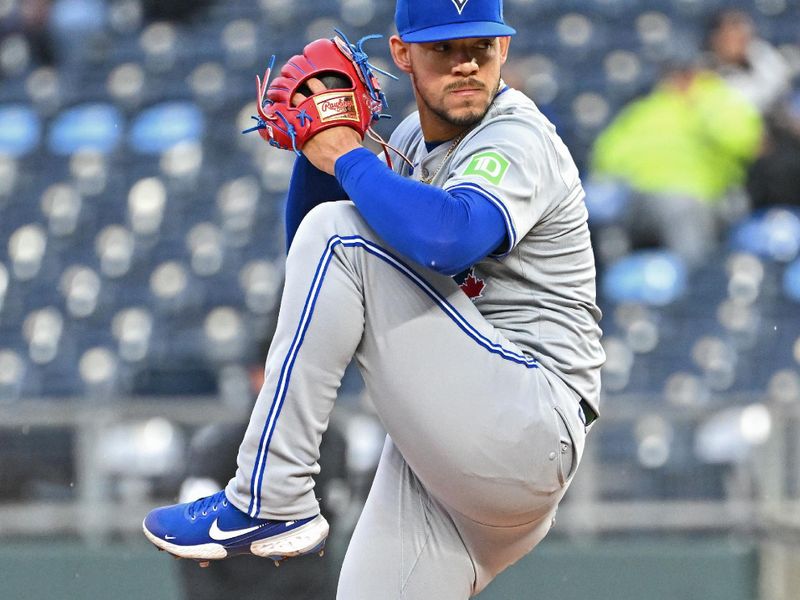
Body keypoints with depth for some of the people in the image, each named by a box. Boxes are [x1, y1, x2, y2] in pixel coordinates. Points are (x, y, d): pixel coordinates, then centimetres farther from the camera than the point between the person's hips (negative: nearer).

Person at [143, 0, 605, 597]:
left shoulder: (519, 139, -10)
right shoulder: (411, 142, 17)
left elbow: (446, 238, -32)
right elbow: (311, 259, 21)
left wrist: (348, 158, -17)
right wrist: (317, 143, 5)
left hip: (528, 429, -9)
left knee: (339, 233, -18)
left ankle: (268, 502, -16)